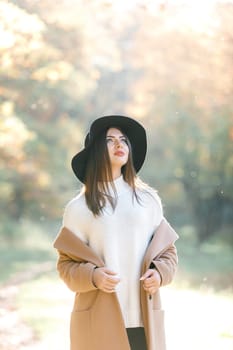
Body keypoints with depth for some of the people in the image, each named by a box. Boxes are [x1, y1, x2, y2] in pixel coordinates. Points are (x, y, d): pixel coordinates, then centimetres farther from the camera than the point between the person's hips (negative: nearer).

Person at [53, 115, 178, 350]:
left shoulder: (148, 199, 10)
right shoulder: (79, 208, 5)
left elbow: (167, 250, 15)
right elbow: (66, 264, 5)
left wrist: (159, 272, -5)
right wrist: (92, 276, -14)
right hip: (99, 320, -2)